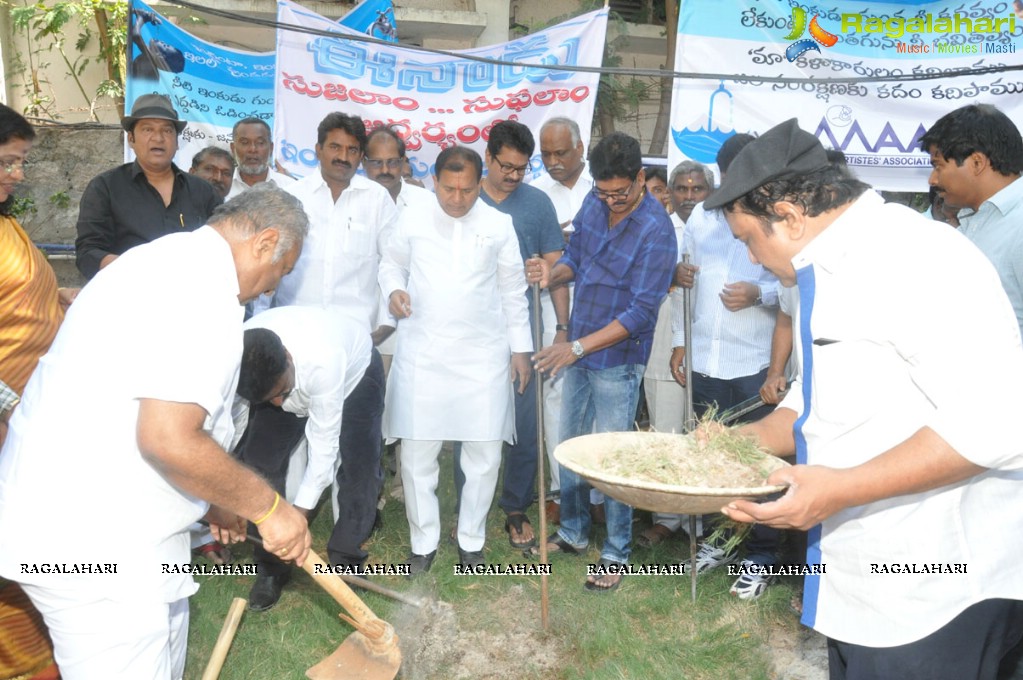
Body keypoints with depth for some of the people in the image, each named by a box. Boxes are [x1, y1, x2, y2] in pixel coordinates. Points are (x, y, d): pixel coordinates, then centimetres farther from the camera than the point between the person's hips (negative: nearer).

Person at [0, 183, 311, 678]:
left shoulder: (173, 259, 13)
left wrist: (211, 500, 24)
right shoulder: (205, 285, -21)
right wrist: (267, 507, -14)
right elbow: (168, 439, -28)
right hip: (89, 541, -10)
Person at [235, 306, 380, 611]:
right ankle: (271, 568, 7)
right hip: (291, 379, 4)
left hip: (355, 373, -3)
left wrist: (301, 511, -29)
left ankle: (346, 568, 5)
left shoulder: (323, 360, -46)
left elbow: (324, 442, -36)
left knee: (358, 471, -13)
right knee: (259, 460, -7)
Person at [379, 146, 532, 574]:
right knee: (417, 452, 3)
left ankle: (471, 539, 24)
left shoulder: (499, 225, 3)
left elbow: (513, 290, 9)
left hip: (483, 355, 0)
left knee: (484, 453, 4)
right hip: (422, 354, 0)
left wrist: (520, 347, 8)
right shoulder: (413, 220, 2)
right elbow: (391, 263, 16)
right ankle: (423, 541, 22)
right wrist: (394, 290, -6)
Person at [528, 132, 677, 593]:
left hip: (617, 360, -7)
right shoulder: (593, 204, -1)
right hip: (578, 349, 7)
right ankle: (573, 533, 36)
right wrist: (552, 273, -12)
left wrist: (577, 347, -26)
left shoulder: (656, 231, -21)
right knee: (569, 445, 17)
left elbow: (641, 312, -22)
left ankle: (616, 554, 22)